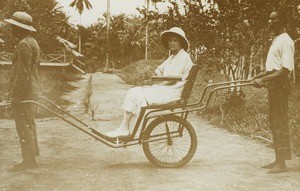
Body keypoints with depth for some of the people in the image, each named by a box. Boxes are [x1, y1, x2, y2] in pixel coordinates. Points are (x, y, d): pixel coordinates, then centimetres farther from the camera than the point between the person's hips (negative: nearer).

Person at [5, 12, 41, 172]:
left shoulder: (24, 44, -18)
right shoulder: (33, 42, 15)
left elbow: (23, 72, -22)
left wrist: (16, 96, -20)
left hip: (23, 92, -10)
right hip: (31, 91, 10)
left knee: (23, 126, -3)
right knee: (29, 124, 19)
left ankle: (29, 160, 4)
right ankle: (33, 152, 31)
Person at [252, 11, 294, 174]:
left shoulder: (286, 41, -13)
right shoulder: (276, 39, 17)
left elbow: (285, 70, -21)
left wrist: (265, 79, -23)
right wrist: (260, 77, 18)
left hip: (280, 84, -10)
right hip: (273, 84, 10)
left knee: (280, 123, -7)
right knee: (274, 123, 12)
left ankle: (282, 163, -2)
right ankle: (278, 159, 21)